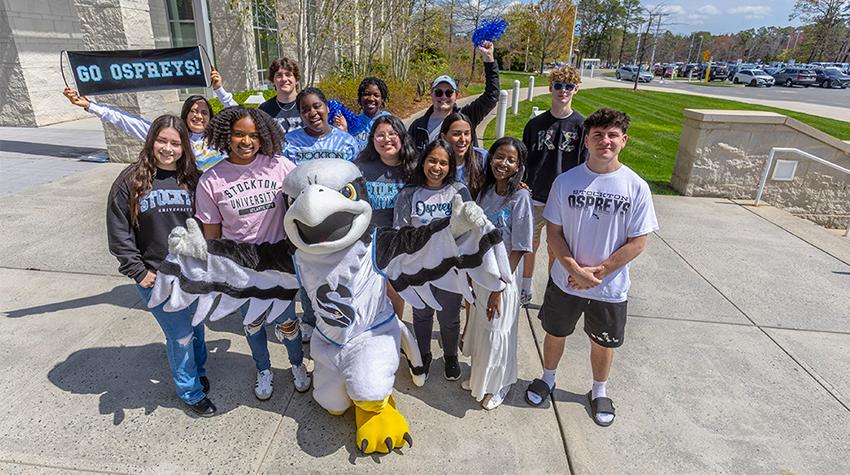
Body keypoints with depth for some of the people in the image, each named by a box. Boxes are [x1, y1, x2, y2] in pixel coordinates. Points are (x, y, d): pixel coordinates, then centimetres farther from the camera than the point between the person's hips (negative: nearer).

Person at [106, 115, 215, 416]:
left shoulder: (193, 180, 1)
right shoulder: (130, 181, -6)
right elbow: (119, 232, -3)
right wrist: (138, 272, -6)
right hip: (156, 278, -2)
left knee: (195, 325, 19)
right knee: (180, 336, 4)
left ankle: (198, 370, 44)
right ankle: (191, 393, 25)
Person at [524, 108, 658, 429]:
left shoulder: (637, 188, -11)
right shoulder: (566, 182, -10)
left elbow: (637, 242, -9)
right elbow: (553, 232, -7)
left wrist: (596, 271, -15)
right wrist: (575, 270, -17)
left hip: (610, 287, 0)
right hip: (565, 280, 1)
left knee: (603, 342, 18)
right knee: (555, 333, 18)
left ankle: (599, 391, 45)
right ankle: (548, 378, 46)